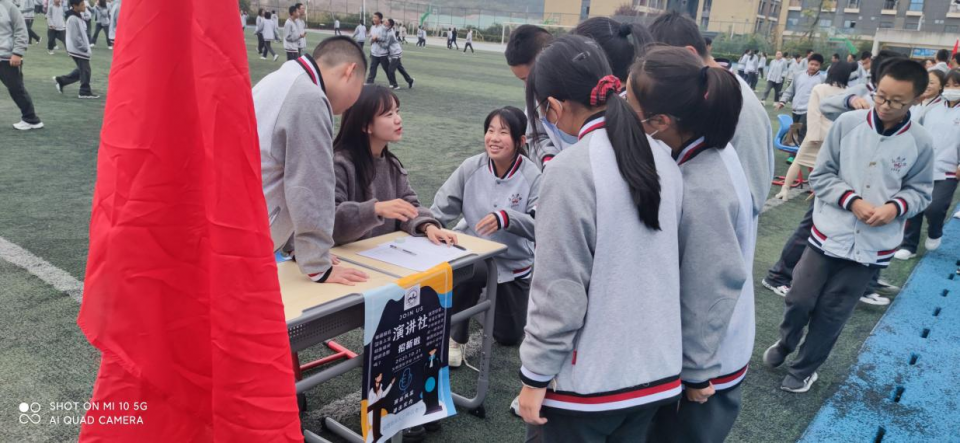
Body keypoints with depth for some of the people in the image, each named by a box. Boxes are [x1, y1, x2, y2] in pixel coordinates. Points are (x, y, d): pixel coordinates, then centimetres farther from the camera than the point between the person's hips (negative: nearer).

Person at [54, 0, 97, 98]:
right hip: (78, 50, -10)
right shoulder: (73, 19, -19)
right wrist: (85, 49, -18)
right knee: (85, 71, -1)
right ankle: (85, 92, 9)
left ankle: (61, 80, 22)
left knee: (81, 70, 17)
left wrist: (86, 47, 15)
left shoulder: (79, 16, 11)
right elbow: (75, 37, -23)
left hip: (80, 49, 10)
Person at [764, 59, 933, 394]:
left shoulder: (920, 142, -5)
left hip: (873, 246, 0)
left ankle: (805, 368, 30)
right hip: (828, 234, 0)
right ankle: (785, 344, 37)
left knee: (832, 314, 9)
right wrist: (852, 201, -18)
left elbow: (920, 191, 5)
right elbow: (820, 175, -3)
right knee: (800, 300, 6)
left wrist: (895, 208, -16)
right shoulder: (848, 123, -8)